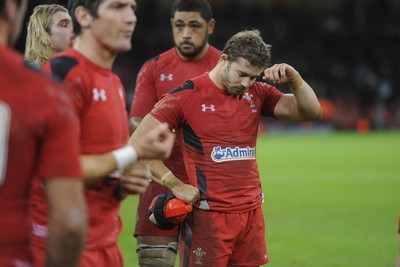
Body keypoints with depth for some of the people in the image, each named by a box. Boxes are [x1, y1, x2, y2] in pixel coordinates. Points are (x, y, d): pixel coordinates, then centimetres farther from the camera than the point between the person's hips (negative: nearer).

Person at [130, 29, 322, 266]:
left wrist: (294, 79, -11)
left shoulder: (256, 94, 10)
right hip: (208, 217, -5)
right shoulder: (187, 95, -6)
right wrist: (175, 185, -13)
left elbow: (311, 112, 6)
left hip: (252, 214, 5)